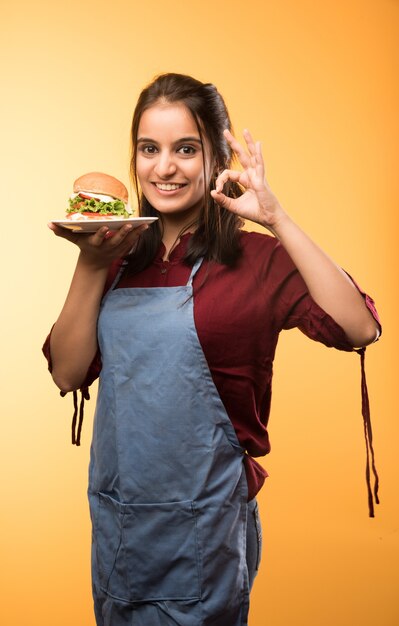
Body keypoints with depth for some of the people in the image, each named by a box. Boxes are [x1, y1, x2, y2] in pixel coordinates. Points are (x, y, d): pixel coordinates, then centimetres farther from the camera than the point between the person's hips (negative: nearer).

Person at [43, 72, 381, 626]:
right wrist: (91, 265, -14)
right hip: (113, 518, 5)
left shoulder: (254, 259, -11)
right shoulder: (123, 258, 1)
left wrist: (276, 219, -27)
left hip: (199, 528, -5)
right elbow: (68, 373, -5)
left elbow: (359, 329, -27)